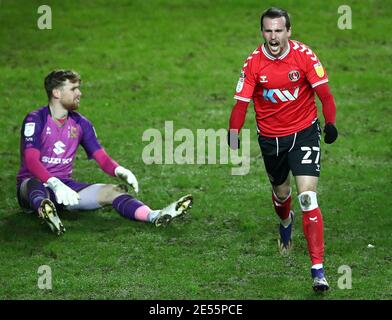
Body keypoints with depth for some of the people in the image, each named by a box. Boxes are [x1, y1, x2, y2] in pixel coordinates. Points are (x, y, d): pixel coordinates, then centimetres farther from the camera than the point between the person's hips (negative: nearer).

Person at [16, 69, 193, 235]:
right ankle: (47, 213, -78)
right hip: (35, 183, -5)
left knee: (113, 191, -17)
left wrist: (120, 171, -19)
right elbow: (31, 160, -23)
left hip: (64, 185, 5)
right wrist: (55, 184, -40)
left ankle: (155, 216, -42)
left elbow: (102, 158, 4)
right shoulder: (36, 120, -10)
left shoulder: (80, 123, 8)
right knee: (34, 185, -42)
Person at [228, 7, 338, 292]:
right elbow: (241, 102, -11)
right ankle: (286, 223, 61)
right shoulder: (254, 62, -11)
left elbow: (324, 92, -9)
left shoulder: (304, 55, -14)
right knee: (281, 192, 21)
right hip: (270, 137, 3)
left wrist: (330, 122, -19)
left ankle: (318, 270, -17)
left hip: (304, 132, -2)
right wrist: (233, 136, -20)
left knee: (308, 198, -16)